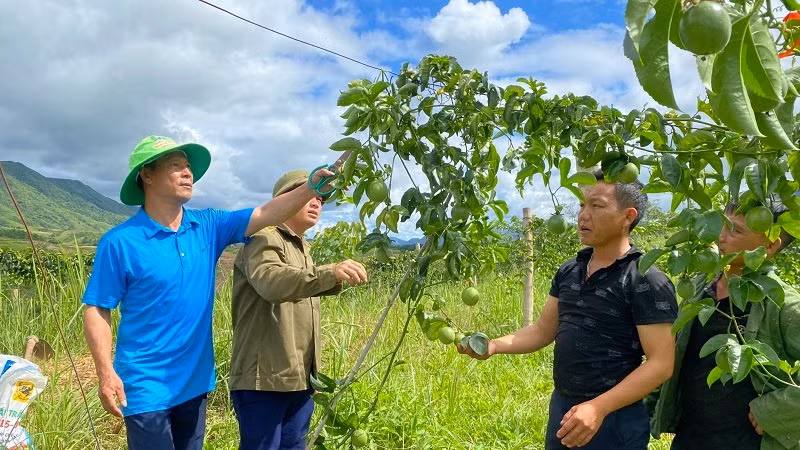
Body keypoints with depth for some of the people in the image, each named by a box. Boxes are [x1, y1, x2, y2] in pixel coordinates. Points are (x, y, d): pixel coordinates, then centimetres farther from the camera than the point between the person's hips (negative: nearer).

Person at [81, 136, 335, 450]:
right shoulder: (120, 242, -12)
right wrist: (106, 373, -20)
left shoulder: (208, 226, 1)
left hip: (195, 382, 5)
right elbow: (97, 310, -11)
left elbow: (266, 215, -5)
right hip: (147, 386, -5)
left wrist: (312, 187, -19)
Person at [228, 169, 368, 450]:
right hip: (263, 379, -9)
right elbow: (271, 282, -32)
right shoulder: (264, 240, -11)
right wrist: (330, 273, -45)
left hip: (300, 378, 9)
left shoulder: (303, 250, 20)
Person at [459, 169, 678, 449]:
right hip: (561, 408, 6)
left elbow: (660, 364, -17)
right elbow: (543, 331, 10)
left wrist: (598, 408, -26)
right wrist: (494, 346, -7)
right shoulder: (568, 272, 5)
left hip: (614, 419, -6)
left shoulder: (647, 283, -15)